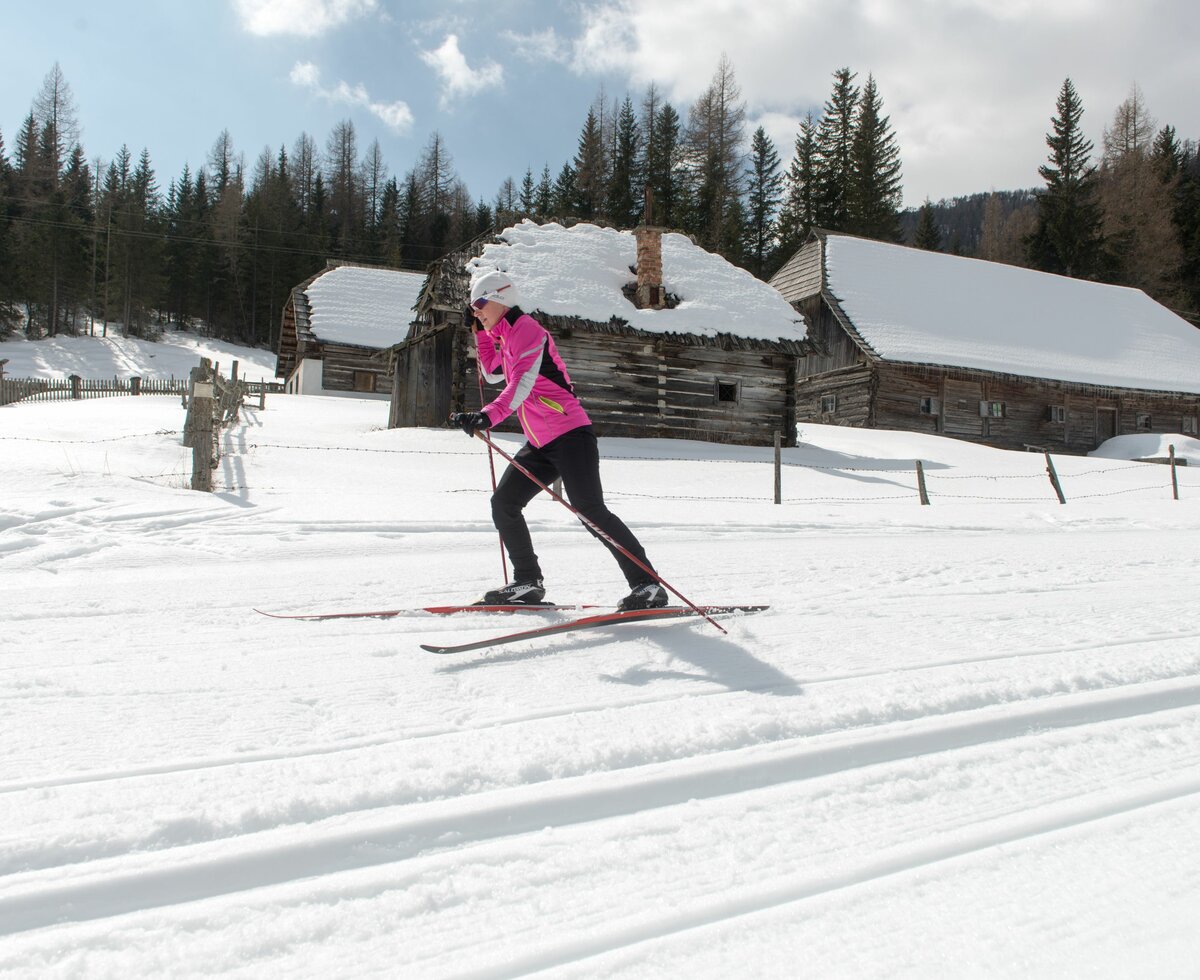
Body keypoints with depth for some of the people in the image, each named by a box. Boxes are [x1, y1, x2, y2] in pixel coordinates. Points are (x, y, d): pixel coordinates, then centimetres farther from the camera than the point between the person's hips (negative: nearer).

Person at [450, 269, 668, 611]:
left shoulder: (525, 329, -10)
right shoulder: (506, 337, 18)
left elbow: (521, 384, -26)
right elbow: (492, 374, 37)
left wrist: (487, 416, -39)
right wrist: (480, 332, 29)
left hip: (569, 434, -10)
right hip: (539, 444, 10)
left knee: (590, 509, -17)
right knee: (503, 505, 7)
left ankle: (647, 584, -12)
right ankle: (528, 583, 17)